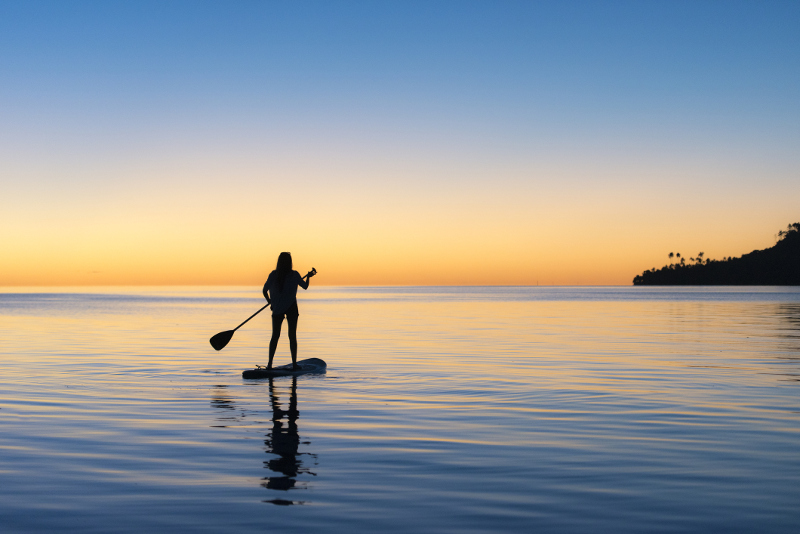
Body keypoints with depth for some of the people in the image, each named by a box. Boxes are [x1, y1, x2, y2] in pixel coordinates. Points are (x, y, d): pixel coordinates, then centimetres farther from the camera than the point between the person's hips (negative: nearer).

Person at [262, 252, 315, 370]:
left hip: (277, 308, 2)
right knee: (292, 336, 6)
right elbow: (305, 286, 6)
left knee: (275, 336, 9)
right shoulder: (294, 275, -7)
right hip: (291, 308, -1)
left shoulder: (273, 275, -5)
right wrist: (308, 277, 24)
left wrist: (270, 302, 11)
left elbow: (265, 290, -6)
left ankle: (270, 363, 4)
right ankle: (294, 363, 6)